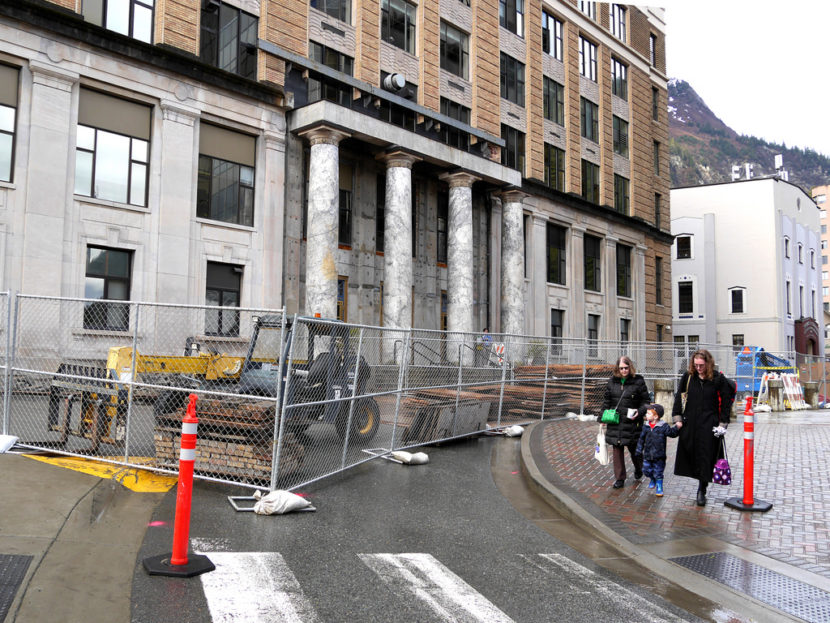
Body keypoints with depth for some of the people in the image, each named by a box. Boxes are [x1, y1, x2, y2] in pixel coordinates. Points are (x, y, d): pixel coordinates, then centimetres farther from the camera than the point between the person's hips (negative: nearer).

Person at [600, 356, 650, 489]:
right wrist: (602, 417, 9)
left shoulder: (638, 381, -4)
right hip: (615, 422, 3)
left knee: (634, 448, 8)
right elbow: (606, 401, 14)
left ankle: (638, 469, 39)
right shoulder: (612, 381, 6)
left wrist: (640, 412, -16)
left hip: (632, 422, -3)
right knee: (617, 449, 3)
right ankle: (620, 478, 11)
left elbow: (646, 401, 1)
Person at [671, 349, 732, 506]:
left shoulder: (718, 379, -4)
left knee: (705, 457, 0)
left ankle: (702, 491, 10)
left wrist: (723, 423, -3)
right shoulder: (688, 377, 2)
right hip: (690, 422, 3)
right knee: (689, 454, 5)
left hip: (709, 424, -2)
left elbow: (726, 402, 1)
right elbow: (679, 397, 9)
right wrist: (677, 418, 3)